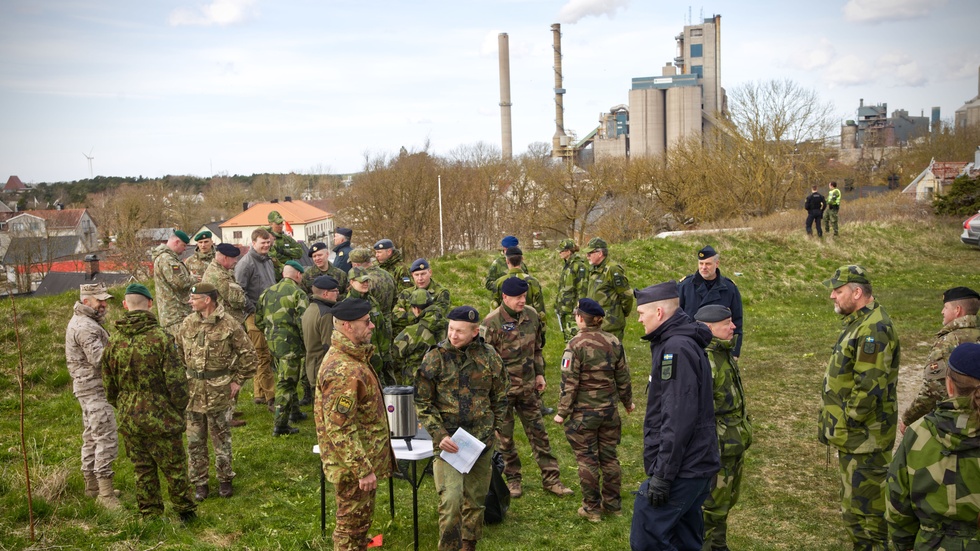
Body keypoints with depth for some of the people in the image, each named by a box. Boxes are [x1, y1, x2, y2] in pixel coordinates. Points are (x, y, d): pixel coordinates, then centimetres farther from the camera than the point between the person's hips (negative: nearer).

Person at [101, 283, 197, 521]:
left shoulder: (113, 342, -1)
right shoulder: (160, 338, -17)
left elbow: (109, 387, 10)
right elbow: (177, 383, -16)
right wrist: (180, 411, 0)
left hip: (129, 420, 4)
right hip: (161, 418, -4)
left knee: (143, 470, 16)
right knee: (174, 468, 10)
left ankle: (150, 514, 26)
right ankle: (185, 510, 22)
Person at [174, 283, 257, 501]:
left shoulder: (229, 325, -12)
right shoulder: (188, 323, 3)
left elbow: (249, 355, -7)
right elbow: (178, 351, 17)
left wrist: (238, 381, -7)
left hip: (219, 391, -4)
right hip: (193, 391, 4)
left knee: (221, 438, 9)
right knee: (195, 440, 10)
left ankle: (225, 479, 25)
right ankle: (199, 482, 24)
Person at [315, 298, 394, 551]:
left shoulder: (351, 355, 6)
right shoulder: (343, 371, -28)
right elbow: (339, 429, -28)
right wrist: (363, 469, -24)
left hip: (363, 458, 10)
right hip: (353, 465, -10)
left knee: (360, 520, 23)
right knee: (352, 523, 7)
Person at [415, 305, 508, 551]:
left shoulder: (489, 356, 1)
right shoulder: (435, 358, -8)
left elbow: (500, 397, 13)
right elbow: (422, 403, -4)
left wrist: (495, 428, 7)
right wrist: (439, 435, -12)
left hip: (482, 440, 3)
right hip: (449, 440, -3)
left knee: (476, 500, 13)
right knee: (450, 499, -14)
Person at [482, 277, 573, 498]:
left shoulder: (531, 316, 1)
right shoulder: (492, 322, -17)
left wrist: (539, 373, 11)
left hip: (528, 387, 5)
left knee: (538, 432, 10)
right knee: (505, 436, 8)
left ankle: (551, 479, 18)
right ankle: (512, 479, 24)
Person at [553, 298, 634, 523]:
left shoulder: (576, 345, -15)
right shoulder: (613, 342, 0)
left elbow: (569, 383, -15)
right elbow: (623, 377, 8)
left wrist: (562, 412, -8)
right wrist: (628, 402, 23)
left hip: (583, 412, -5)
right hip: (609, 410, 5)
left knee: (587, 459, 6)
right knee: (609, 457, 16)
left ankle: (592, 508, 14)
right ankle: (613, 504, 26)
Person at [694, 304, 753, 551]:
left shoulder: (725, 354, 10)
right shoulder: (703, 359, -23)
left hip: (734, 445, 10)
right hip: (716, 447, -10)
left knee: (727, 499, 21)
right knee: (711, 503, 1)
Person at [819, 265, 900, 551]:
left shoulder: (874, 329, -22)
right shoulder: (858, 322, 12)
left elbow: (869, 385, -27)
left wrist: (849, 421, -18)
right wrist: (836, 422, 17)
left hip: (866, 435, -11)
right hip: (853, 434, 11)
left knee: (865, 498, -1)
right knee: (853, 498, 20)